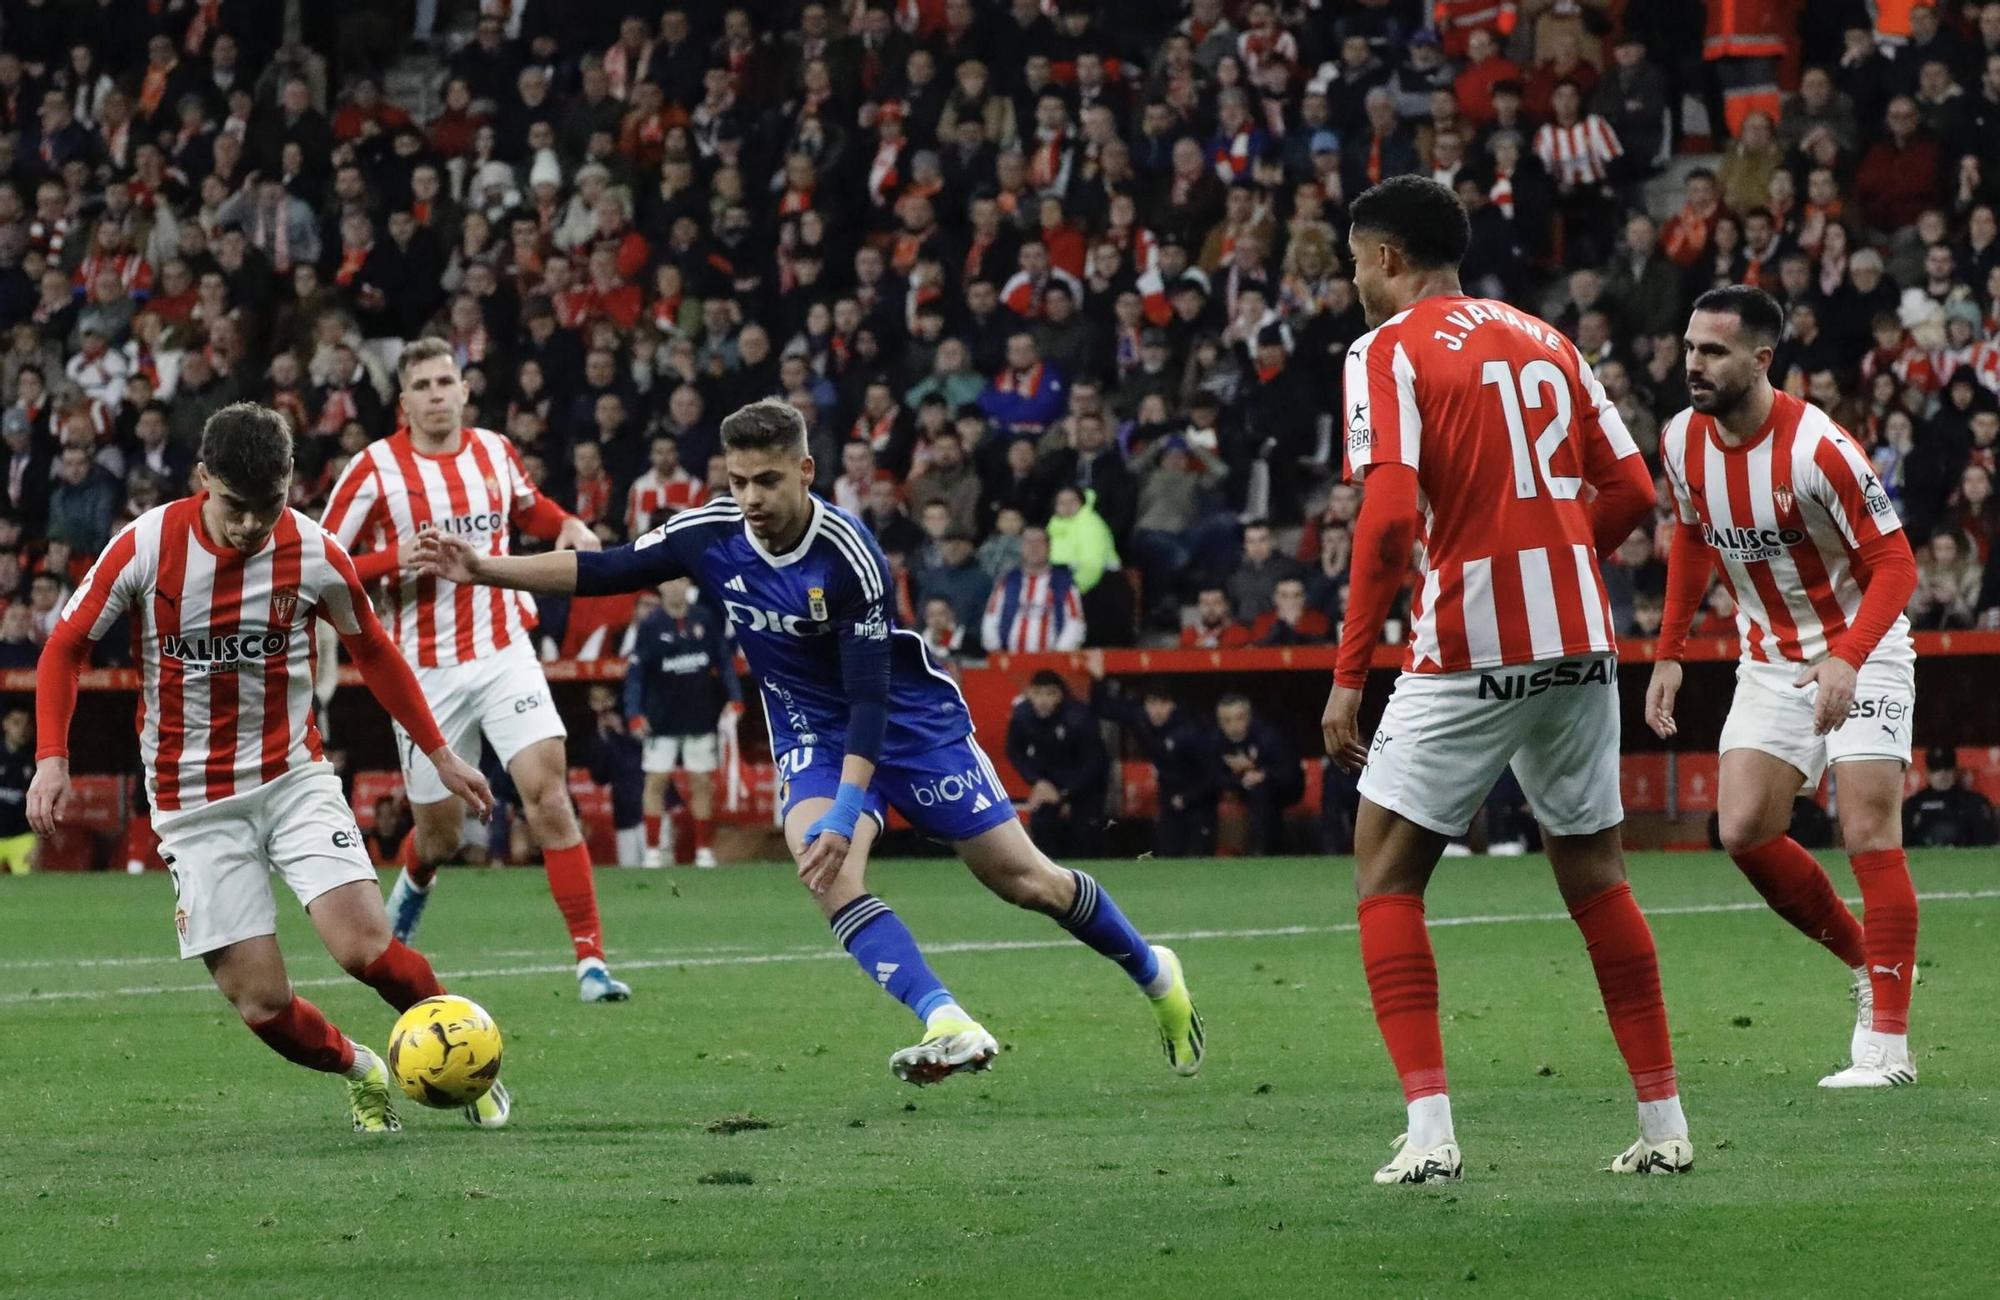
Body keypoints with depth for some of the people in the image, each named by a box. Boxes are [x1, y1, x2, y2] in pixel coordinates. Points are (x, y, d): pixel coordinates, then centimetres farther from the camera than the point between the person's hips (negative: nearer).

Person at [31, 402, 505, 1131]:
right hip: (194, 805, 0)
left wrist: (439, 754, 11)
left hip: (294, 777, 0)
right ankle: (360, 1073, 25)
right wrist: (52, 758, -12)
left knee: (366, 948, -19)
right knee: (261, 1004, -6)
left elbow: (372, 653, 8)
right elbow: (66, 648, 0)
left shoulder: (315, 556, -10)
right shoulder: (145, 547, -13)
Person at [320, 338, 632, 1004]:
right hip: (425, 670, -2)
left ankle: (591, 958, -16)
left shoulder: (494, 451, 7)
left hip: (503, 652, 2)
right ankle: (412, 886, 47)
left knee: (547, 786, -16)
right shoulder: (375, 469, -6)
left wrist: (568, 526, 7)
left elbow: (528, 506, 29)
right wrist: (398, 560, -21)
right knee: (440, 831, 7)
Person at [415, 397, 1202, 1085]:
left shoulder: (848, 555, -28)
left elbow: (871, 693, -29)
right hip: (812, 735, 4)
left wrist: (848, 810, -36)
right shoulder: (710, 535, -13)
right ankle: (949, 1026, -32)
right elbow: (600, 572, -6)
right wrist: (485, 569, -16)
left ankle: (1154, 974, 25)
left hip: (910, 718, -4)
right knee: (829, 877, -26)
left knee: (1022, 878, 0)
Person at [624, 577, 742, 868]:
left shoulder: (706, 619, 0)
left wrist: (734, 699, -4)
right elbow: (635, 672, -6)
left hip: (701, 716, 2)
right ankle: (653, 850, 3)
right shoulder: (650, 626, -5)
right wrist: (635, 714, -14)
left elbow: (725, 660, 5)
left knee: (702, 783, 3)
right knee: (656, 781, -3)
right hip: (662, 720, -2)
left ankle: (704, 850, 10)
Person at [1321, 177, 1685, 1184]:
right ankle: (1663, 1122, 16)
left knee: (1386, 874, 4)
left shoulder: (1388, 352, -5)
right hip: (1579, 640, 6)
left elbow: (1389, 515, -16)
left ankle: (1430, 1129, -9)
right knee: (1593, 870, 16)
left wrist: (1348, 676, -13)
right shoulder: (1543, 342, 14)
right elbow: (1632, 491, 12)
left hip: (1467, 652, -6)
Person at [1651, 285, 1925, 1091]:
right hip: (1770, 659, 6)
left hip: (1861, 654, -6)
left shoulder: (1816, 448, -25)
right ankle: (1866, 961, 15)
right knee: (1744, 832, -6)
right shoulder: (1684, 442, -5)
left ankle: (1887, 1045, -9)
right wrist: (1669, 654, 10)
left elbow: (1893, 562, -21)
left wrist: (1846, 659, -35)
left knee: (1868, 833, -13)